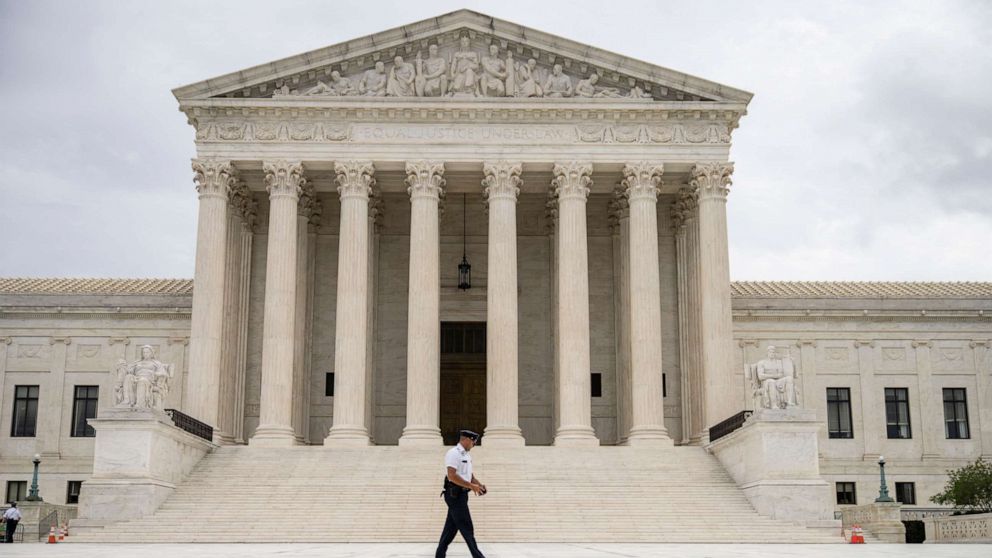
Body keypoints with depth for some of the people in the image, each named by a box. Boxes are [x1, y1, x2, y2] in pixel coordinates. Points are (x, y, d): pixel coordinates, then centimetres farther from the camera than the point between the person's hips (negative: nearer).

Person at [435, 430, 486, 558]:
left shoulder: (466, 455, 16)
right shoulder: (454, 453, -14)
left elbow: (469, 475, 25)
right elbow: (452, 476, -23)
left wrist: (478, 484, 5)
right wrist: (471, 486, -23)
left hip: (461, 494, 10)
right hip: (455, 493, -10)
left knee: (451, 527, 12)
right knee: (466, 527, -4)